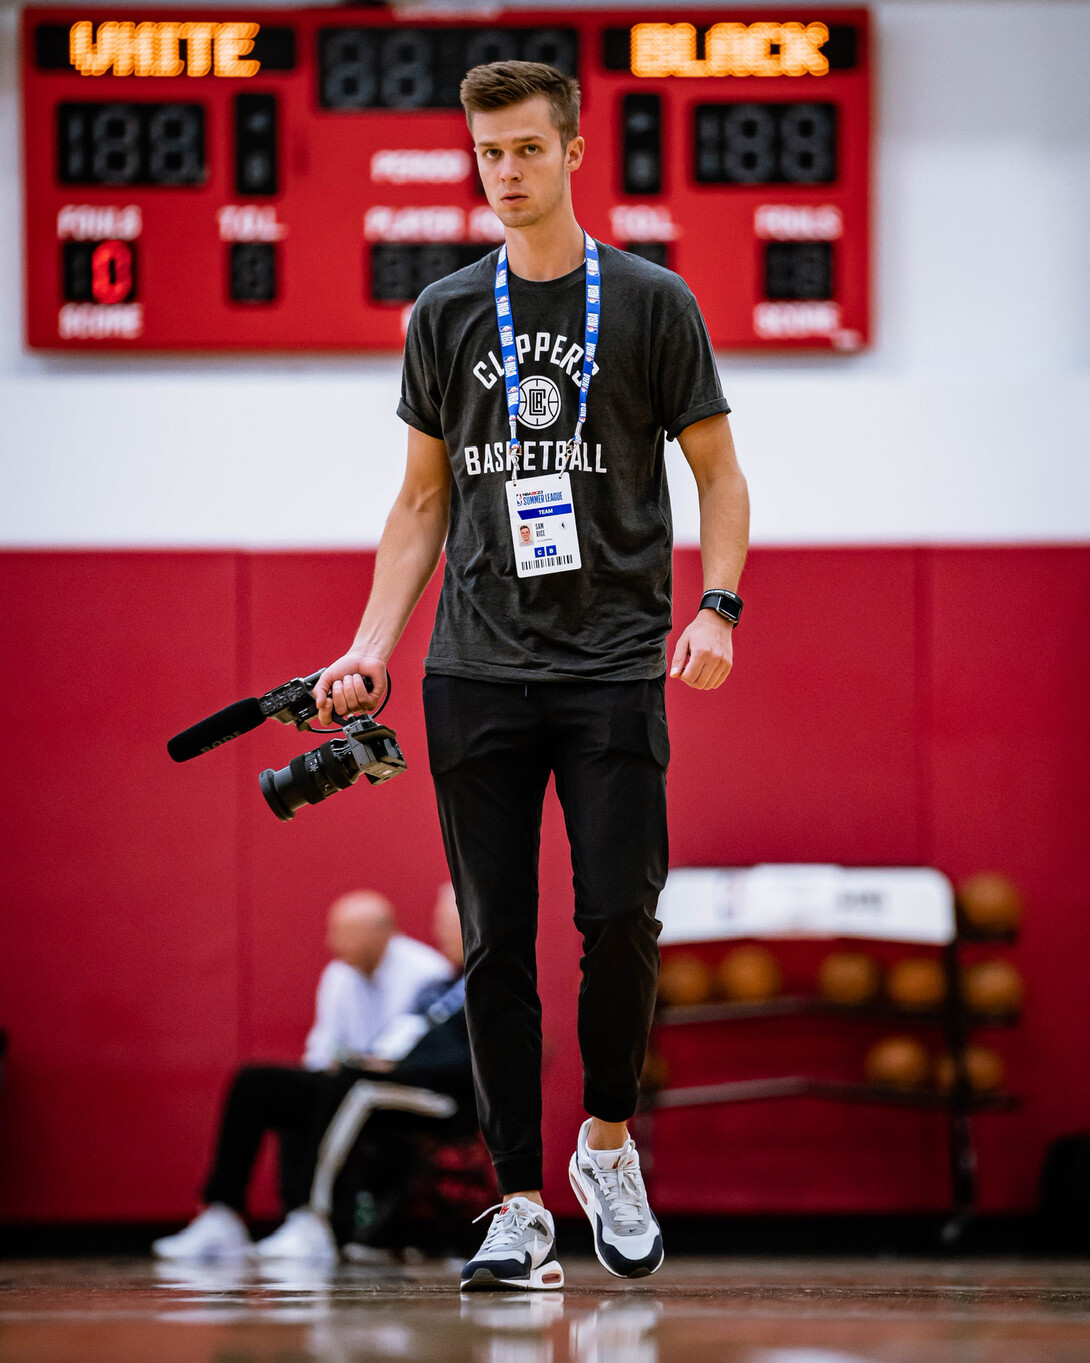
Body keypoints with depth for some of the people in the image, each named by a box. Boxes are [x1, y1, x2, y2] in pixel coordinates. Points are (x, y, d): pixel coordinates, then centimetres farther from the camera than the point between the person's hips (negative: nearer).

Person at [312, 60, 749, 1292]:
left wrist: (716, 605, -10)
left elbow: (718, 471, 6)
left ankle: (607, 1144, 13)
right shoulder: (446, 316, 11)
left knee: (620, 922, -11)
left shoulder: (652, 304, 3)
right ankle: (520, 1204, 6)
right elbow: (423, 500, 16)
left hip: (612, 669, -3)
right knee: (497, 944, 1)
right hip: (476, 673, 3)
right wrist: (370, 647, 6)